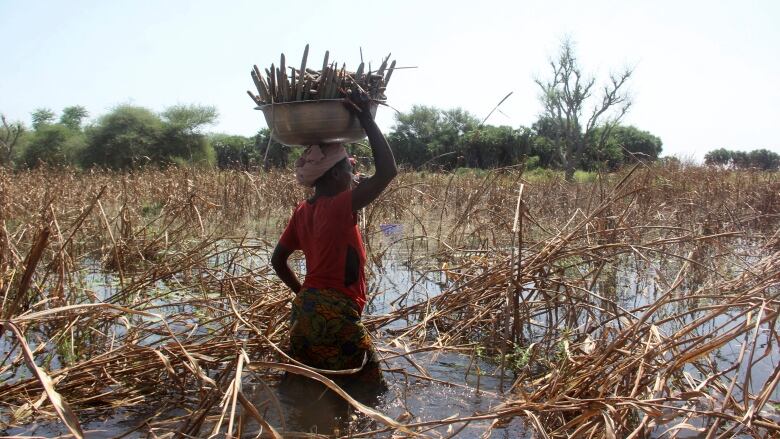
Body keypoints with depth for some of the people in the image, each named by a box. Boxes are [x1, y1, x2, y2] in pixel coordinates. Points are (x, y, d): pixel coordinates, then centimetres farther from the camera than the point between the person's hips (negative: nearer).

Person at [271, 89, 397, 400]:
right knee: (364, 388, 6)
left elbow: (278, 260, 14)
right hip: (335, 316, -8)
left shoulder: (303, 211, 5)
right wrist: (365, 117, -19)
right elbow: (387, 171, -25)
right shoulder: (339, 207, -18)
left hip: (306, 311, 9)